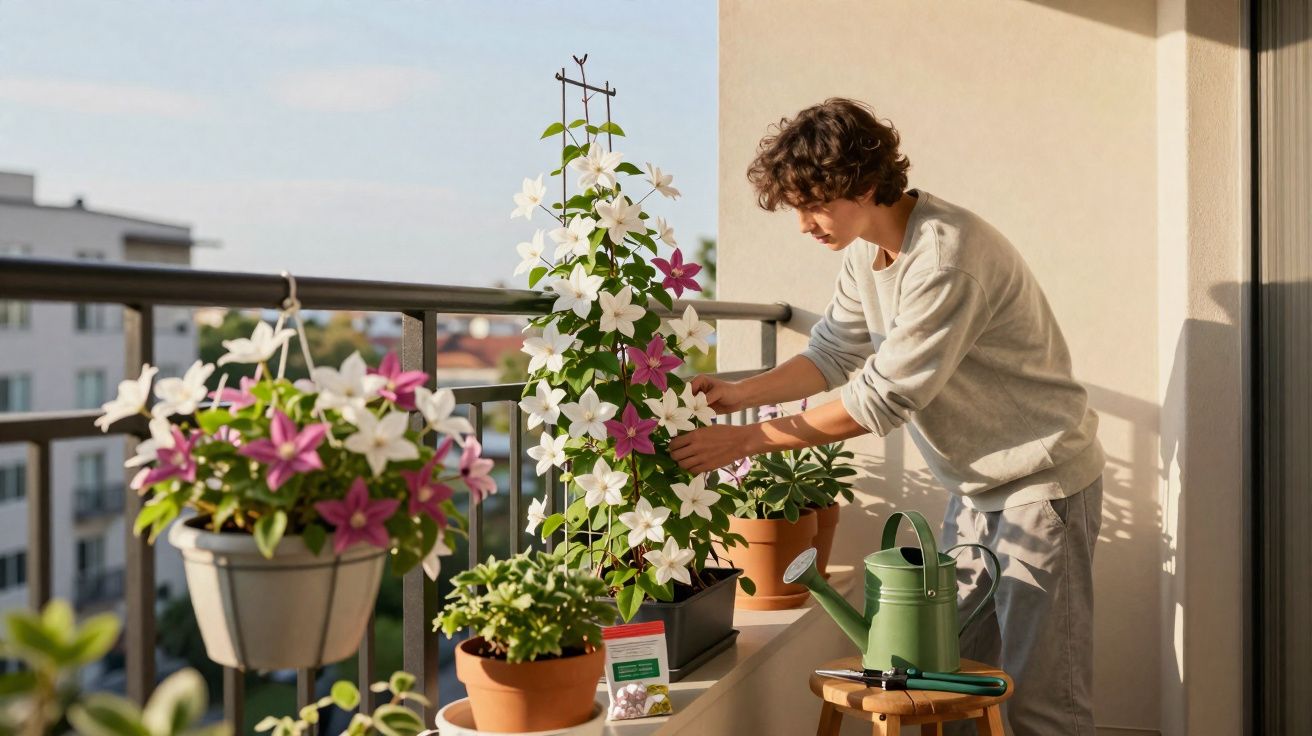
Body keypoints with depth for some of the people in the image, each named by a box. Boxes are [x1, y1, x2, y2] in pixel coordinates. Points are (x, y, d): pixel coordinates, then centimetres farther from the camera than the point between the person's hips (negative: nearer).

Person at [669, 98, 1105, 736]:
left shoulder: (947, 258, -28)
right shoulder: (864, 253, 1)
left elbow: (882, 399, -28)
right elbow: (833, 354, 9)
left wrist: (746, 440, -24)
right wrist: (740, 393, -8)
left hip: (1044, 478, -9)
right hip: (975, 485, 9)